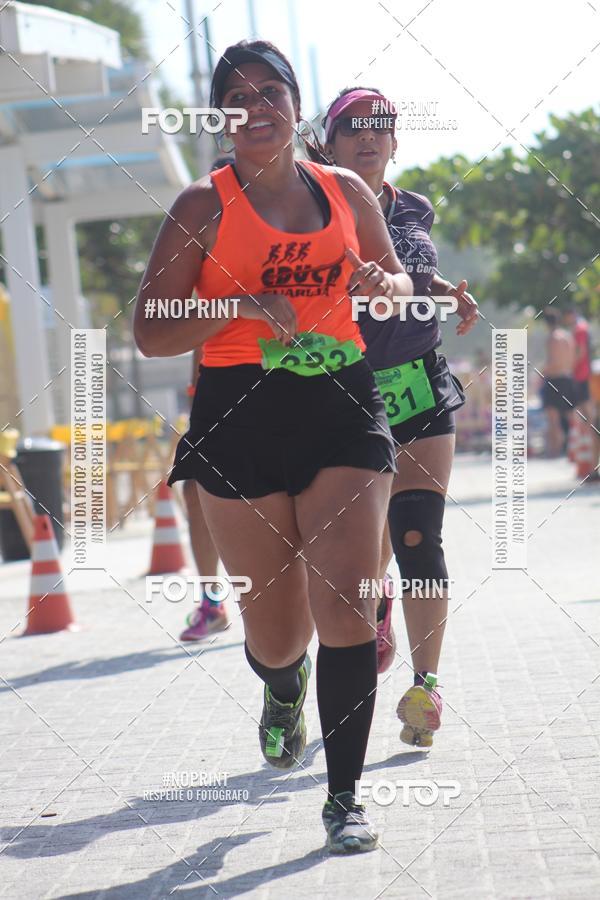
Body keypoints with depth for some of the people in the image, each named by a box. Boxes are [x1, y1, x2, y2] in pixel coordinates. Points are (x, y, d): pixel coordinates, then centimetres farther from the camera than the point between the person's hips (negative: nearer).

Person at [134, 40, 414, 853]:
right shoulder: (206, 206, 0)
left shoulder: (346, 192, 10)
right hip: (240, 418, -1)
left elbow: (396, 279, 25)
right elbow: (152, 332, -4)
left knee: (344, 602, -11)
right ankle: (283, 692, 45)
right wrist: (240, 306, -19)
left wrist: (385, 285, 0)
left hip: (343, 407, 2)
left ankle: (345, 797, -1)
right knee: (275, 625, 6)